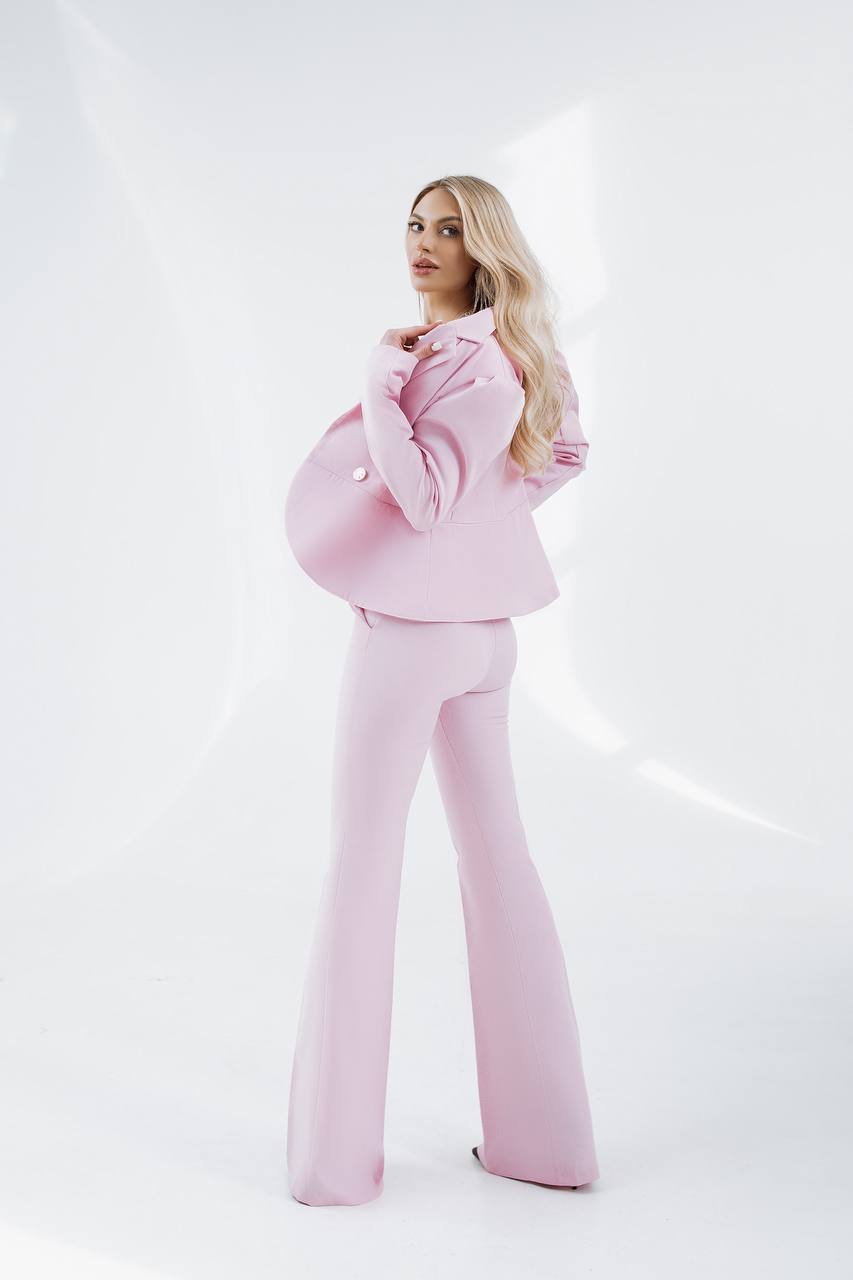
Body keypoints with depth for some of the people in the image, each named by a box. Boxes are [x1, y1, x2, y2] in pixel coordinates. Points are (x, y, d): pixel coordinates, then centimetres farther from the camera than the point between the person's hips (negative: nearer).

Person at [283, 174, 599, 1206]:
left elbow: (422, 498, -22)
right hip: (482, 627, 9)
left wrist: (381, 381, -14)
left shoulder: (476, 359, -14)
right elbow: (566, 452, 28)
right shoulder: (512, 353, 13)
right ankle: (542, 1135, 22)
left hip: (410, 625, -9)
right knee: (496, 856, 11)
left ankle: (336, 1155, 10)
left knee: (361, 868, -1)